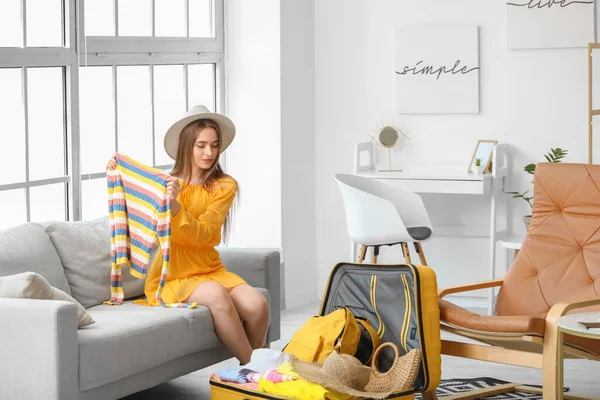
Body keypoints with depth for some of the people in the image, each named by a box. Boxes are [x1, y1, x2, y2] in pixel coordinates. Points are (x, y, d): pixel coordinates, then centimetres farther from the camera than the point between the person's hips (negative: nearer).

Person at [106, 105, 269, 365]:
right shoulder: (163, 184, 4)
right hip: (172, 275, -2)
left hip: (209, 270, 2)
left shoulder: (224, 186, 1)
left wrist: (175, 205, -29)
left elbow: (203, 234, -13)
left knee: (257, 304, -27)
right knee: (216, 295, -34)